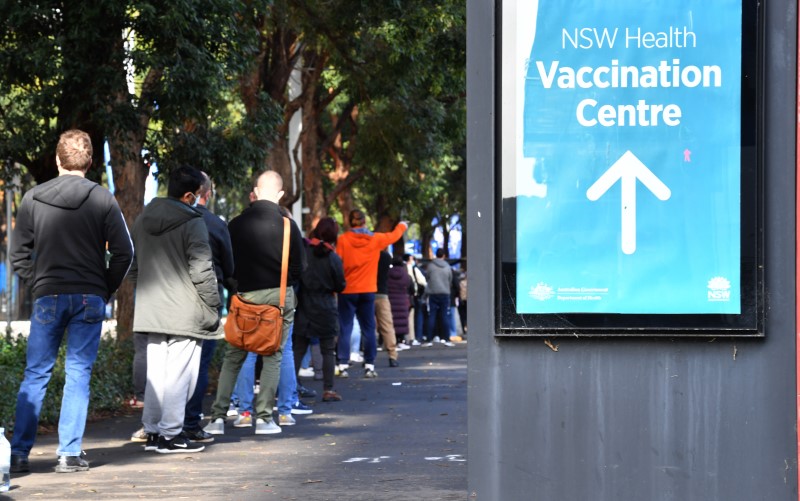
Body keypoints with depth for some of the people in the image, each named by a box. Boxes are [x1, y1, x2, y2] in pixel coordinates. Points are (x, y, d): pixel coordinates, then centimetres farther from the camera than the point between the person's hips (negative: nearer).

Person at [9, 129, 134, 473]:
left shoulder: (32, 199, 2)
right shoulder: (102, 200, -2)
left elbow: (18, 254, 4)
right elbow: (123, 253, -4)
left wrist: (37, 286, 12)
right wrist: (106, 290, 7)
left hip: (47, 298, 1)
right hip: (89, 299, -1)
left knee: (35, 374, 6)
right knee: (79, 373, 4)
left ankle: (19, 453, 4)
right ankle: (69, 454, 2)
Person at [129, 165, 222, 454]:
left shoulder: (142, 220, 11)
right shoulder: (192, 223, -13)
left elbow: (134, 267, 18)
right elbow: (202, 270, -14)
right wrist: (212, 307, -6)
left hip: (151, 309, 7)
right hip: (185, 313, -7)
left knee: (155, 373, 13)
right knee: (178, 374, -3)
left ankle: (152, 431, 16)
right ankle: (170, 434, -2)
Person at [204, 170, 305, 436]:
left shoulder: (236, 224, 0)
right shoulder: (287, 225, -7)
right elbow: (299, 267, -3)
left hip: (246, 295, 2)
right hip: (280, 296, -2)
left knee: (233, 357, 9)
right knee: (273, 356, 6)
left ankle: (218, 416, 3)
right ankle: (264, 417, 3)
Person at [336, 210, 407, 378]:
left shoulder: (343, 240, -6)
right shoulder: (375, 239, 2)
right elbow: (395, 235, 19)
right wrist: (402, 225, 40)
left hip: (347, 290, -2)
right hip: (368, 290, 2)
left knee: (345, 328, 1)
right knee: (368, 329, 8)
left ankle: (343, 366, -4)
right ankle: (369, 366, 7)